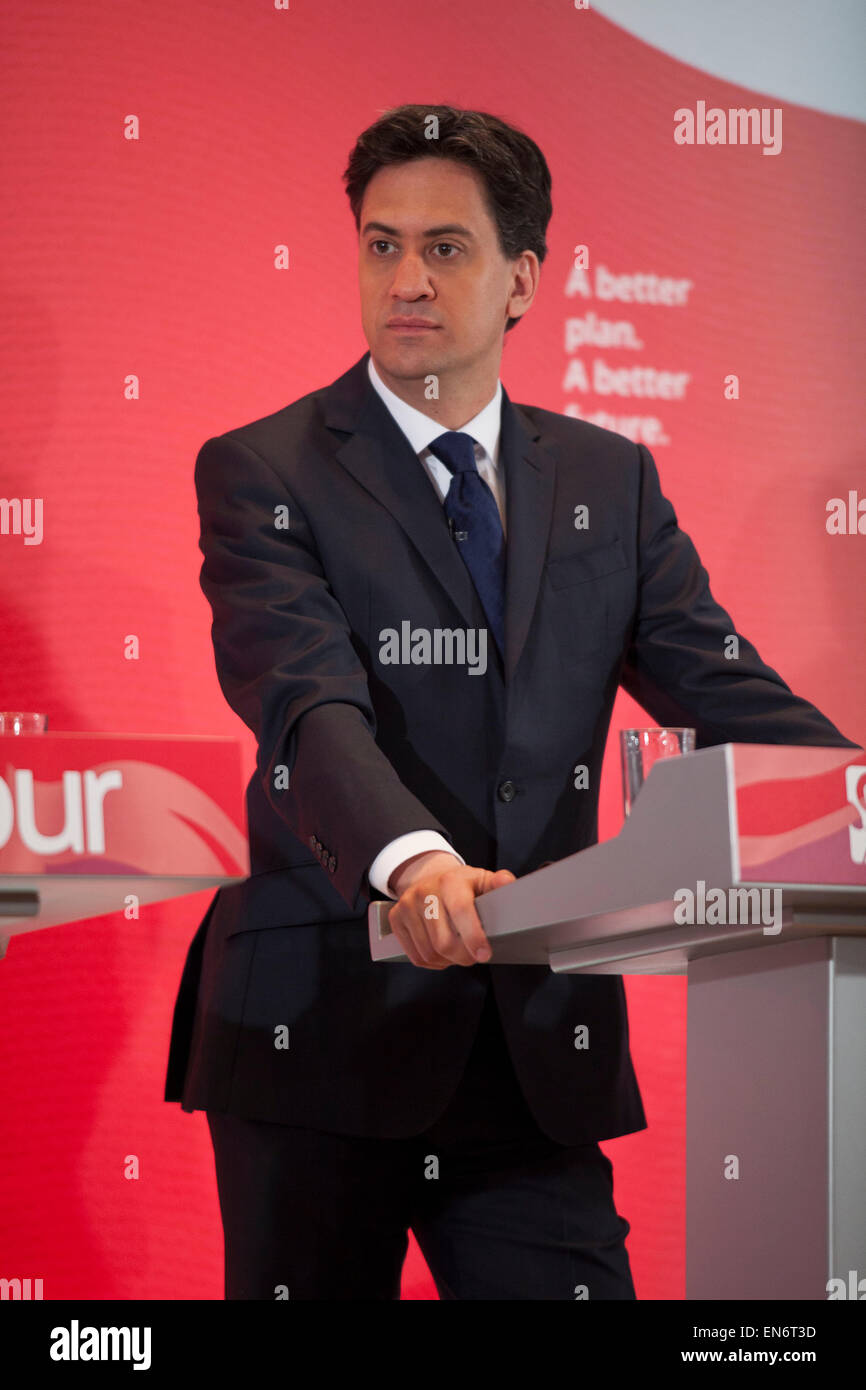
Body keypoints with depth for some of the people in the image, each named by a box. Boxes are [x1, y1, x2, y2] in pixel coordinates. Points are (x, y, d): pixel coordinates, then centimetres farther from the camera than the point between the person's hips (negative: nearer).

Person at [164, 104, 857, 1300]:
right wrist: (407, 856, -38)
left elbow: (724, 695, 4)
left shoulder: (609, 482, 12)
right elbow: (309, 708, -18)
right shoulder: (261, 473, -1)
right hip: (325, 1030, -3)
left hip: (539, 1050, 3)